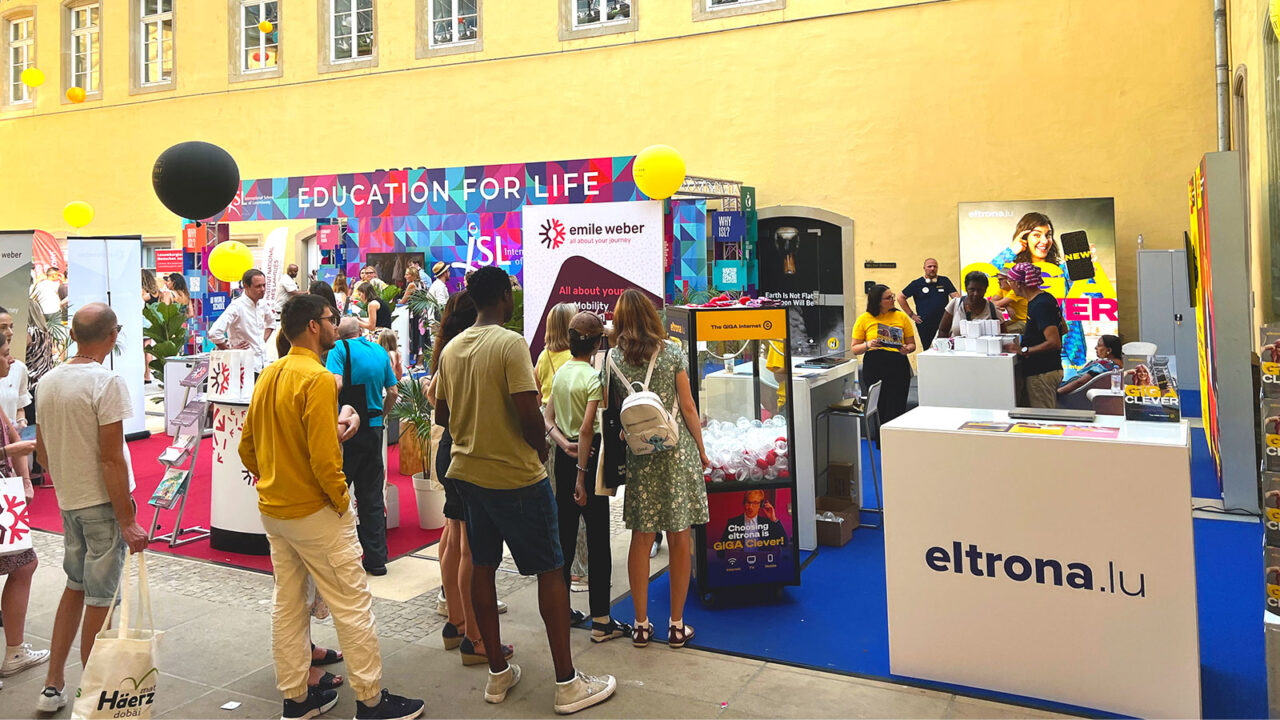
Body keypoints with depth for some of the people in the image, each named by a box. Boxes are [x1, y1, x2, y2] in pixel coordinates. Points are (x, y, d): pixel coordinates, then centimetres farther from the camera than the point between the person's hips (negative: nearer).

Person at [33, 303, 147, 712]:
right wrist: (128, 521, -16)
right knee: (99, 599, 4)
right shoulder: (107, 383, -18)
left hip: (68, 502, 7)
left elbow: (41, 450, 12)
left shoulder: (47, 382, 4)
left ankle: (53, 686, 28)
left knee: (75, 586, 22)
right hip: (104, 502, -7)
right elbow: (112, 459, -20)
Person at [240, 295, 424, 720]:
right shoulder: (317, 379, -19)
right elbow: (324, 456, -24)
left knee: (288, 604, 16)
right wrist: (341, 501, -11)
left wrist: (272, 483, 16)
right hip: (314, 510, -9)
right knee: (352, 606, 1)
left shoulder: (268, 377, 7)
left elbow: (246, 447, 12)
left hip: (273, 510, 9)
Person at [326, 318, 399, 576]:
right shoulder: (380, 351, 9)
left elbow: (335, 383, -22)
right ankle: (376, 559, 15)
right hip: (373, 429, 5)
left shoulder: (340, 349, -7)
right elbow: (392, 392, 10)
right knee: (372, 497, 11)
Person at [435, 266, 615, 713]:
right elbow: (528, 413, -23)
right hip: (515, 475, -7)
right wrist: (541, 448, -5)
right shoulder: (511, 344, -16)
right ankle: (568, 684, 7)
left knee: (482, 566, 13)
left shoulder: (452, 349, 5)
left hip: (468, 470, 7)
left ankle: (498, 674, 23)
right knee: (550, 570, 2)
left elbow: (442, 415, 11)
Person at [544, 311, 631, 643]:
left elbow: (547, 419, 8)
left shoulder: (560, 373, 8)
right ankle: (601, 621, 3)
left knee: (565, 532, 15)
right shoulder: (594, 377, -15)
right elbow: (587, 429, -21)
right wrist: (582, 475, -20)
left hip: (564, 455, 8)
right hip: (587, 457, -7)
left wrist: (564, 443, -6)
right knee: (598, 538, -1)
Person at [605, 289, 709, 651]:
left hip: (638, 455, 2)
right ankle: (677, 625, 14)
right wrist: (701, 450, 8)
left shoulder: (613, 358, 0)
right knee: (679, 538, 6)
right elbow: (688, 408, -1)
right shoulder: (671, 352, -3)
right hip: (677, 450, -1)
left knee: (641, 538, 10)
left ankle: (641, 624, 17)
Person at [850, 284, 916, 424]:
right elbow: (854, 348, 6)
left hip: (898, 365, 1)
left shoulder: (901, 317, 10)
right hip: (874, 366, -1)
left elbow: (911, 344, 14)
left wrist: (907, 349, -8)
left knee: (896, 410, -6)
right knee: (878, 409, -1)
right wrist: (868, 345, -14)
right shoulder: (864, 319, 5)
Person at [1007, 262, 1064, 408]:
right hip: (1050, 368, 10)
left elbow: (1054, 342, -27)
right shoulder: (1047, 298, 11)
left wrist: (1024, 350, -24)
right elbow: (1063, 329, 24)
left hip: (1041, 374, -10)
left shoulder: (1039, 305, -20)